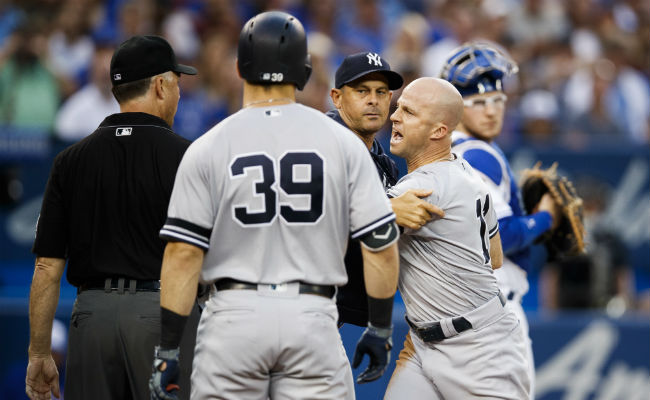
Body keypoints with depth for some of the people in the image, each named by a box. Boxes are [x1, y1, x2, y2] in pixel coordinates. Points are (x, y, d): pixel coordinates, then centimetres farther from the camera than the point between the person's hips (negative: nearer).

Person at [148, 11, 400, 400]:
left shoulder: (207, 149, 0)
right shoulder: (342, 142, 3)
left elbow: (183, 253, -4)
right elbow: (381, 245, 1)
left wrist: (168, 348, 0)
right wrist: (380, 328, 13)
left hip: (234, 314, 0)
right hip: (312, 314, 0)